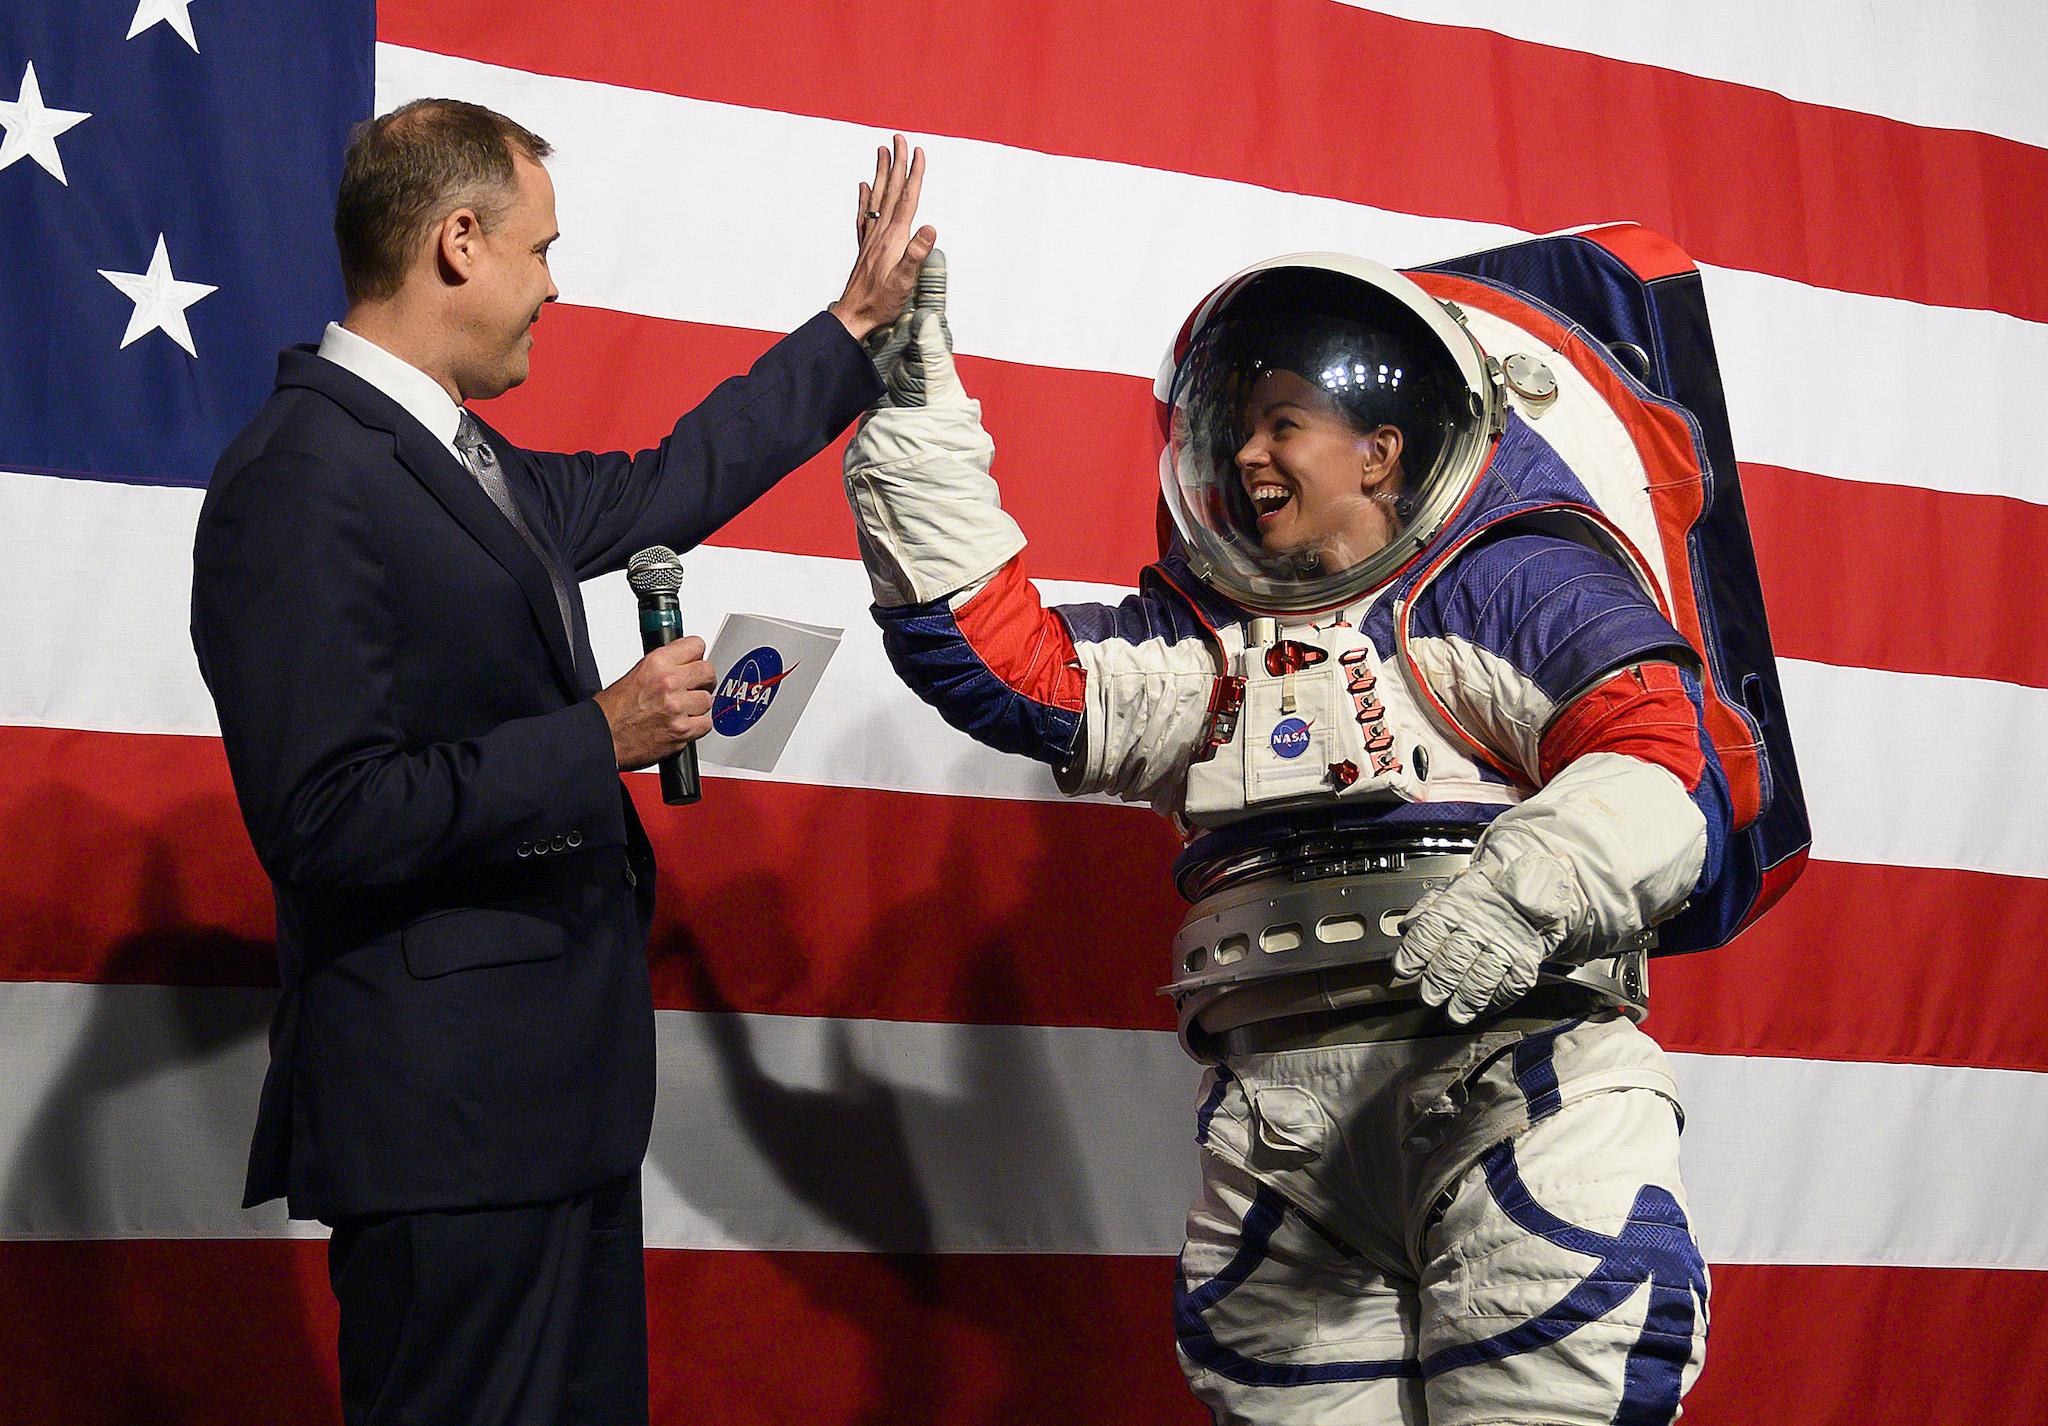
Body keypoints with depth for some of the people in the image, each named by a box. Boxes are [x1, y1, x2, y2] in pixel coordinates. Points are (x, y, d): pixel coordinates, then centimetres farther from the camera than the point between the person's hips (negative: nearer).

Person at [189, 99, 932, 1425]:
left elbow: (663, 487, 30)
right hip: (447, 1115, -10)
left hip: (555, 1091, 10)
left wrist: (858, 320, 32)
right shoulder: (303, 481, -17)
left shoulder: (466, 464, 13)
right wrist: (600, 738, -19)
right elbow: (325, 821, -23)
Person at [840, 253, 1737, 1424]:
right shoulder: (1206, 638, 23)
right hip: (1277, 1096, 5)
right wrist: (921, 426, 10)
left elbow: (1665, 768, -8)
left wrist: (1527, 886, -27)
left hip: (1502, 1052, -5)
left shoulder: (1512, 584, 5)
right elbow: (1002, 661, 14)